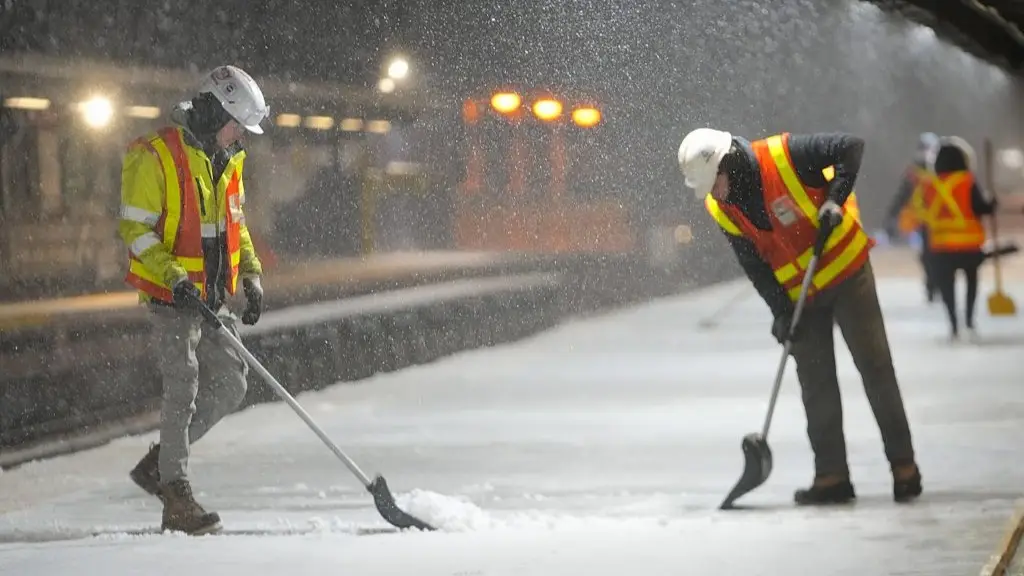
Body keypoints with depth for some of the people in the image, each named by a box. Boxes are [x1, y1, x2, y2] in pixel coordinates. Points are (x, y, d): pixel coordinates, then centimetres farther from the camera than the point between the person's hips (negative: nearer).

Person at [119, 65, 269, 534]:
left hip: (214, 296, 8)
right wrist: (173, 277, -24)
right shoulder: (154, 157, -13)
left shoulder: (227, 160, 12)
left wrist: (250, 276, 11)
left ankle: (158, 464, 19)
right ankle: (177, 500, -7)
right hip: (171, 294, -8)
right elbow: (135, 229, -14)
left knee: (230, 384, 6)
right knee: (183, 388, -11)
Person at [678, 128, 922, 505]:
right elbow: (753, 264, -2)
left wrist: (835, 199, -28)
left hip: (845, 271, -5)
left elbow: (850, 147, -19)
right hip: (799, 296, 5)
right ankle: (831, 476, 4)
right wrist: (780, 311, -11)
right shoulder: (720, 209, -7)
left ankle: (903, 466, 4)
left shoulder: (784, 156, -24)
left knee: (875, 366, -2)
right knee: (815, 382, 1)